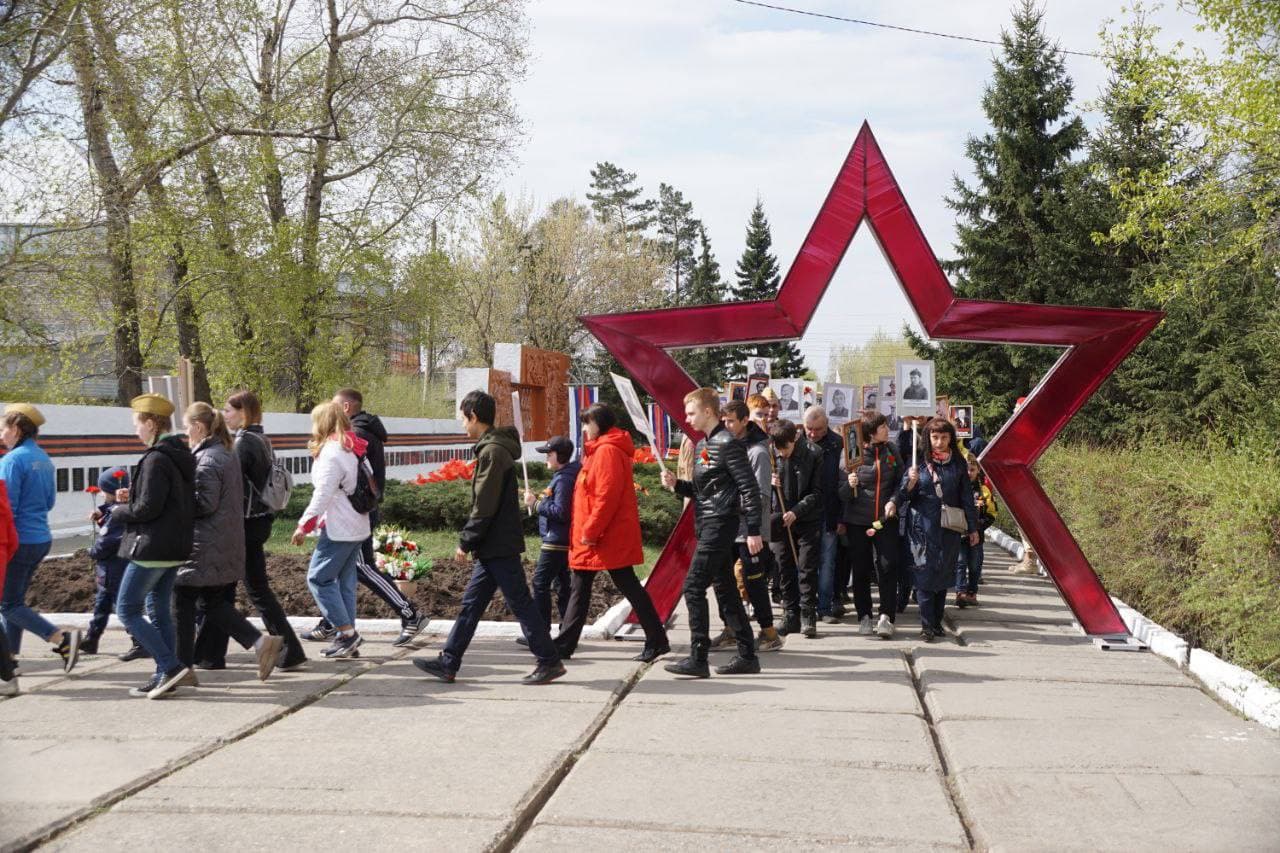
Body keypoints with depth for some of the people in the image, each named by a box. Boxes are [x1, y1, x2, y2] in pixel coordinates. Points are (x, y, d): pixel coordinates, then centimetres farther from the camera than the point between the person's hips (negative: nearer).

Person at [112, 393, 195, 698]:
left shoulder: (156, 459, -18)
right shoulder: (182, 456, 12)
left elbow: (148, 508, -21)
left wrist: (120, 509, -2)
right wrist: (133, 498, 12)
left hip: (152, 547, -9)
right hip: (175, 547, 9)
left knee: (128, 609, -1)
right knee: (159, 610, 14)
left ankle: (170, 666, -9)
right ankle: (164, 677, 15)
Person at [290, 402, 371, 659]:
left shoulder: (332, 451, -14)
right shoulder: (353, 449, 14)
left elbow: (323, 494, -18)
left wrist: (304, 525, -12)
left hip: (339, 529, -9)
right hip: (358, 526, 9)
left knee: (318, 578, -3)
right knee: (345, 581, 11)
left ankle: (346, 632, -7)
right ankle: (347, 638, 11)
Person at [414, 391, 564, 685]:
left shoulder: (492, 451, -16)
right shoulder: (495, 448, 15)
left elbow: (485, 506, -19)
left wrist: (466, 541, -12)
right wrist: (471, 540, 17)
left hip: (499, 547, -10)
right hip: (494, 547, 10)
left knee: (520, 603, -3)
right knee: (471, 603, 11)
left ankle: (549, 662, 4)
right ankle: (448, 663, 15)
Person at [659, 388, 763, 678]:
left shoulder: (728, 443, -12)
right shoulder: (702, 445, 17)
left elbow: (749, 488, -16)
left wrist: (753, 531, -19)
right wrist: (676, 484, 4)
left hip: (719, 524, -10)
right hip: (707, 526, 10)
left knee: (693, 587, -11)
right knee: (725, 590, 11)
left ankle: (698, 659, -9)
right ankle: (747, 656, 17)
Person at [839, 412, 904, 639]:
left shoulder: (891, 452, 2)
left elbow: (901, 481, 12)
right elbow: (842, 494, -4)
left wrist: (893, 501, -5)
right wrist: (849, 485, -26)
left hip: (885, 520, 2)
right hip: (857, 520, -2)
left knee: (888, 566, -7)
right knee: (861, 570, 6)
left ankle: (886, 616, -4)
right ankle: (864, 617, 16)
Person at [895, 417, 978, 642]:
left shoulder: (958, 463, 6)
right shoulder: (919, 461, 0)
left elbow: (966, 496, 11)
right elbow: (904, 495, 2)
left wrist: (972, 527, 12)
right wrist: (910, 483, -20)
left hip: (949, 528, 2)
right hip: (923, 527, -2)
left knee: (944, 575, 7)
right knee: (925, 574, -6)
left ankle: (937, 622, 17)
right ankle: (927, 625, -4)